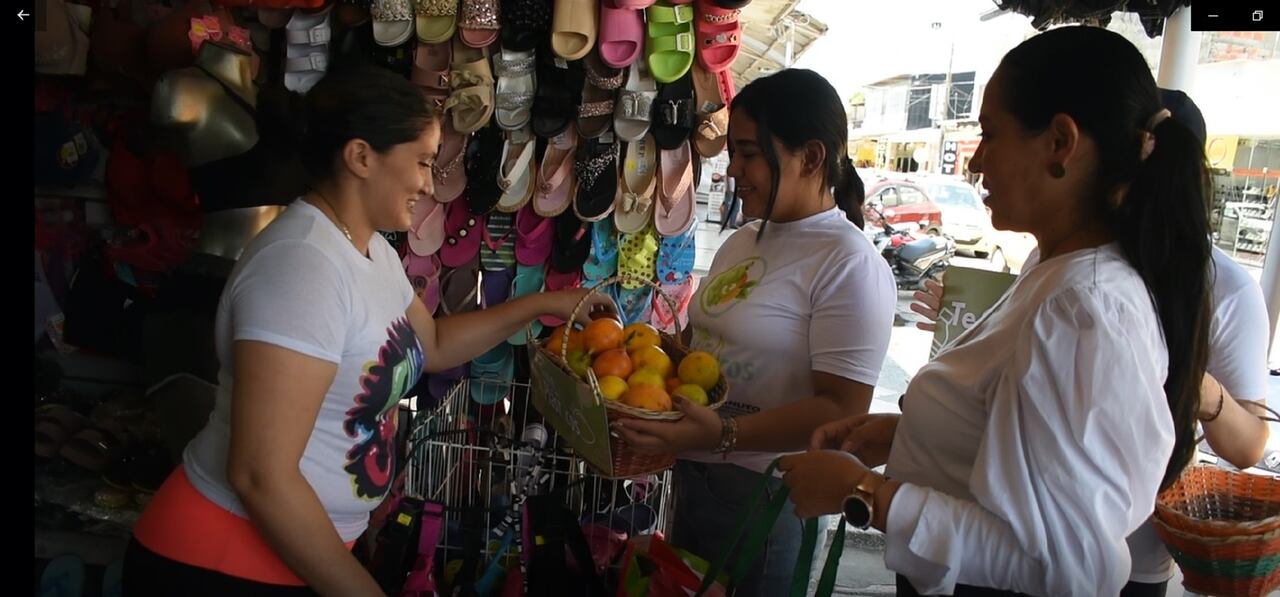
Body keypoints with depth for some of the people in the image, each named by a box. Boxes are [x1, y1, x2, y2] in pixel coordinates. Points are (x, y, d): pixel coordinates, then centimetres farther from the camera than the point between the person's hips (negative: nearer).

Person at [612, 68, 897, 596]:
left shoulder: (849, 264, -18)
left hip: (764, 496, -8)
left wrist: (722, 434, -31)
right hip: (692, 478, 8)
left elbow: (841, 409, -22)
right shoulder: (743, 241, 8)